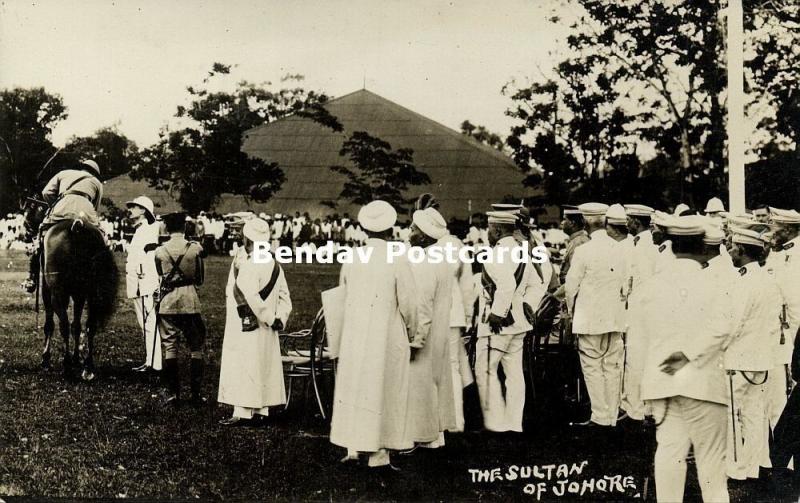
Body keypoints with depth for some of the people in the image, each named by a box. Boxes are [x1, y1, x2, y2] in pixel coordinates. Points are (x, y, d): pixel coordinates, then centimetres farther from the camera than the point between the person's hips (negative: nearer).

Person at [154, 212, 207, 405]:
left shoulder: (160, 251, -4)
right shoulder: (195, 248, -7)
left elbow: (161, 276, 9)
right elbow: (200, 279, 2)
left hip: (167, 302, 1)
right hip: (191, 301, -1)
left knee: (169, 347, 8)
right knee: (196, 348, 8)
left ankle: (172, 393, 9)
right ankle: (196, 393, 7)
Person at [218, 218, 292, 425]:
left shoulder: (247, 266, -17)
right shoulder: (274, 265, 6)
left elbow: (252, 298, -25)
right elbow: (284, 295, 6)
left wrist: (270, 319, -16)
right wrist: (280, 318, 1)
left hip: (245, 328, -7)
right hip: (267, 331, 7)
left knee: (242, 368, -2)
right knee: (263, 368, 13)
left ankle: (242, 412, -3)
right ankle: (261, 410, 18)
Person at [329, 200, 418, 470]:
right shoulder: (397, 261, -13)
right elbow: (408, 305, -9)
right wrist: (411, 334, 8)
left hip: (353, 337, 4)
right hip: (387, 338, -4)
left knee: (354, 386, 14)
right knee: (384, 390, 5)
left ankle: (353, 446, 19)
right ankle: (378, 452, 9)